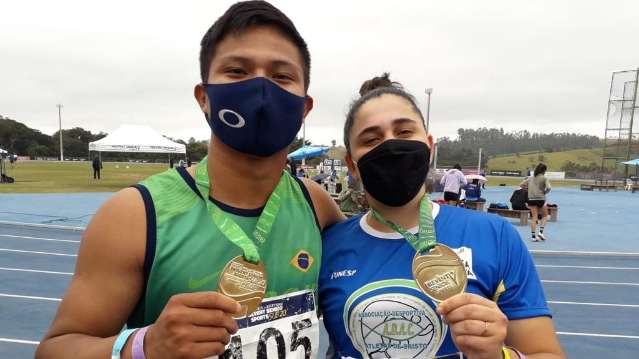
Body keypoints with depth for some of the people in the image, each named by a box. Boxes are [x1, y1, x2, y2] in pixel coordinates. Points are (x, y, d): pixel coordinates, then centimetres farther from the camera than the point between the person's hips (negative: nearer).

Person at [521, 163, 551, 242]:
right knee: (545, 215, 17)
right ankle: (541, 232, 3)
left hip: (531, 199, 4)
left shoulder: (530, 178, 10)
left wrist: (529, 188, 11)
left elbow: (520, 185, 12)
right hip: (540, 199, -4)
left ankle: (533, 236, 1)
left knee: (534, 217, 6)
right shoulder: (544, 178, -3)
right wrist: (545, 192, 2)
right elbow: (548, 188, -16)